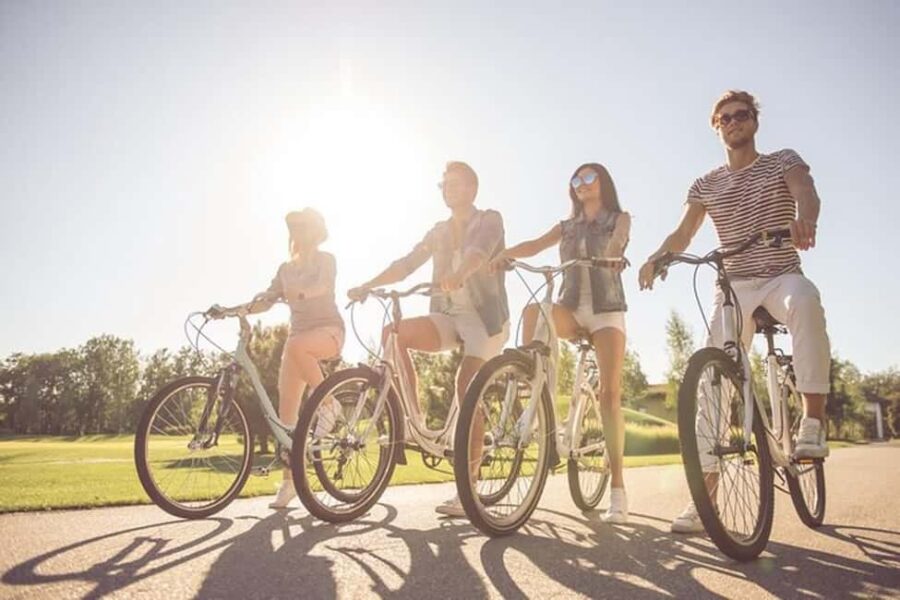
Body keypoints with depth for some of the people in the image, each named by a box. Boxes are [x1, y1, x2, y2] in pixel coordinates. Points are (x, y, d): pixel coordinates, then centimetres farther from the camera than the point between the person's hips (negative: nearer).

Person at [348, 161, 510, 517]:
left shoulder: (489, 220, -1)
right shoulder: (439, 232, 15)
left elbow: (479, 250, -24)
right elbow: (406, 264, 6)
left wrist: (458, 275, -45)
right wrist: (368, 285, -9)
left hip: (484, 317, -5)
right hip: (449, 316, 5)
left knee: (467, 392, -14)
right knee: (394, 333, -21)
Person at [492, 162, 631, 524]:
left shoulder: (619, 218, 12)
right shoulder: (566, 226, 19)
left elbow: (616, 243, -11)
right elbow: (536, 245, 0)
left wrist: (609, 256, -35)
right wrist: (505, 253, -20)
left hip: (606, 310, -2)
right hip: (571, 309, 3)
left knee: (610, 392, -14)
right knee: (534, 309, -32)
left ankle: (618, 490, -11)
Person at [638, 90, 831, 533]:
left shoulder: (784, 162, 6)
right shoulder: (706, 185, 12)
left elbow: (806, 194, -15)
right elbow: (683, 234, 0)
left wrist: (804, 221, -40)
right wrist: (655, 257, -23)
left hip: (781, 276, -2)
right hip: (733, 287, 2)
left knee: (805, 299, -40)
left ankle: (813, 418, -30)